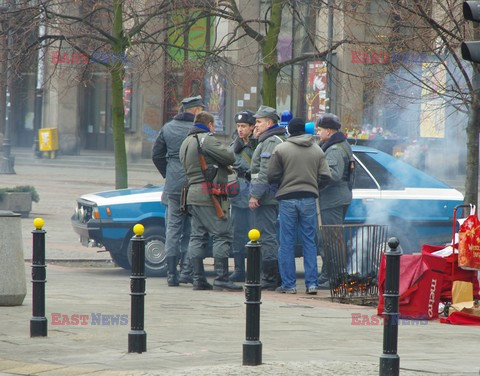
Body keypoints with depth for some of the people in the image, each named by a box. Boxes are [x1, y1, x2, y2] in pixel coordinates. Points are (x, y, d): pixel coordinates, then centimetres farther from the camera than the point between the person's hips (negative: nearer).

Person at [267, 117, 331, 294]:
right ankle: (312, 283, 5)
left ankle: (288, 284, 3)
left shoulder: (281, 149, -4)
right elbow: (325, 177, 2)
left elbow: (272, 177, -5)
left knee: (287, 242, 3)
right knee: (309, 241, 9)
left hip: (287, 198, -2)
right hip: (309, 199, 3)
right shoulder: (317, 150, 5)